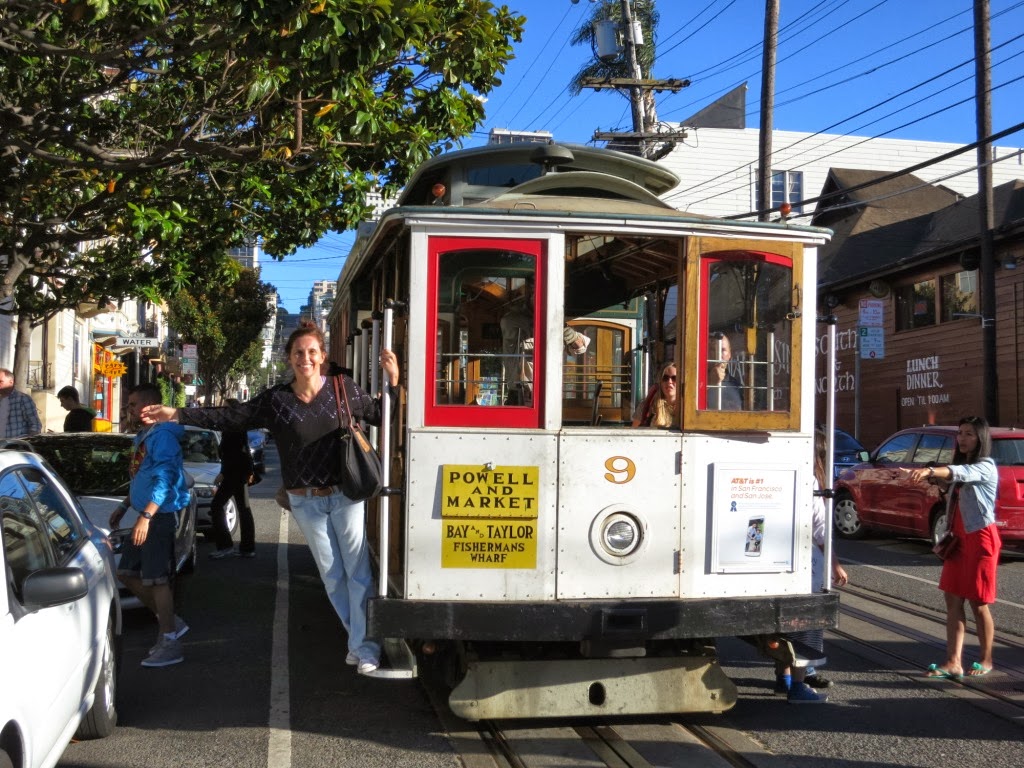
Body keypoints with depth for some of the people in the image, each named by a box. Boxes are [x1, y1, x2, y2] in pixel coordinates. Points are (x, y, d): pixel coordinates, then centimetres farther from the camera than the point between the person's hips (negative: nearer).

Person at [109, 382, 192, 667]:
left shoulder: (162, 436, -15)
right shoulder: (141, 437, 17)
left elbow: (165, 479, -23)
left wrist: (146, 516, -29)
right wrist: (123, 507, 27)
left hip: (161, 516, -10)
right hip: (145, 516, 10)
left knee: (155, 579, -10)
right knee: (127, 573, 12)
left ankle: (169, 644, -4)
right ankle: (170, 622, 19)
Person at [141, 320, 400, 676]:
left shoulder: (343, 389, -4)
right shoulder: (275, 399, -2)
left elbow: (381, 415, 4)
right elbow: (229, 417, -1)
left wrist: (393, 381, -12)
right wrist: (177, 414, -6)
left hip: (344, 496, -2)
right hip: (305, 502, 2)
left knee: (357, 569, -2)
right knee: (332, 575, 9)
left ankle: (363, 645, 7)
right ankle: (359, 637, 22)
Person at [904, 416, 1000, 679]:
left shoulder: (985, 467, -12)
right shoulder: (962, 465, 15)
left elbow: (959, 472, -32)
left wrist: (930, 471, -49)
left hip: (981, 538, -8)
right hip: (959, 538, 8)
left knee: (978, 602, 1)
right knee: (953, 599, 1)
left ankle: (985, 660, 16)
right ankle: (953, 662, 1)